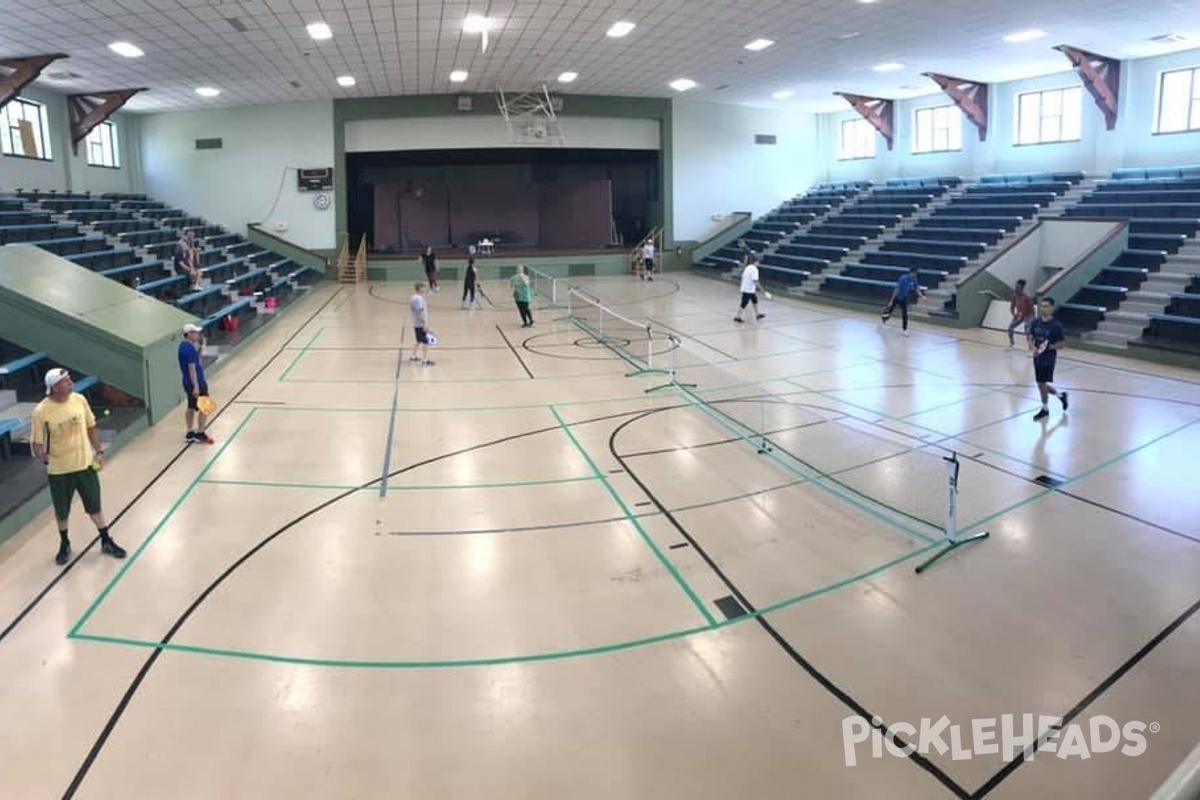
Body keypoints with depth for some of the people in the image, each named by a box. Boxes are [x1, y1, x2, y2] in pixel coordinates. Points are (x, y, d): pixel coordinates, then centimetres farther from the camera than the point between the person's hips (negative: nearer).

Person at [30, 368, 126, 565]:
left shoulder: (79, 399, -7)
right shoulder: (42, 411, -19)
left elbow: (91, 427, 6)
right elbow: (37, 442, -11)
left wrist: (99, 451, 5)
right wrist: (43, 456, -32)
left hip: (85, 464, 2)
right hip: (59, 470, -2)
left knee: (95, 507, 13)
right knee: (62, 512, 15)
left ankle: (106, 542, 29)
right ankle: (64, 544, 39)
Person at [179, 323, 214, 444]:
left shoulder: (183, 346, 7)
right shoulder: (190, 348, -22)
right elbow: (192, 368, -25)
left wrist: (200, 347, 5)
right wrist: (196, 386, -25)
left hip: (188, 383, 10)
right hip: (196, 383, -10)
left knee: (191, 408, 16)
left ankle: (190, 433, 23)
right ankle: (200, 434, 5)